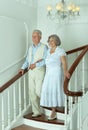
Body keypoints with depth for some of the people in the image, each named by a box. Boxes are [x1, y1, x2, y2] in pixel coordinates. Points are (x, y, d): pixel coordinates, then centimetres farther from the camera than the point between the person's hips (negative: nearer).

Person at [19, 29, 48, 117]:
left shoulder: (44, 47, -7)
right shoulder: (30, 48, 13)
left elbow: (45, 60, -14)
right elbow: (27, 60, 16)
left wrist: (35, 65, -18)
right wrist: (23, 68, 2)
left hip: (40, 71, -6)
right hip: (31, 72, 6)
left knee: (39, 92, -7)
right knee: (32, 93, 5)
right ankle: (36, 111, 15)